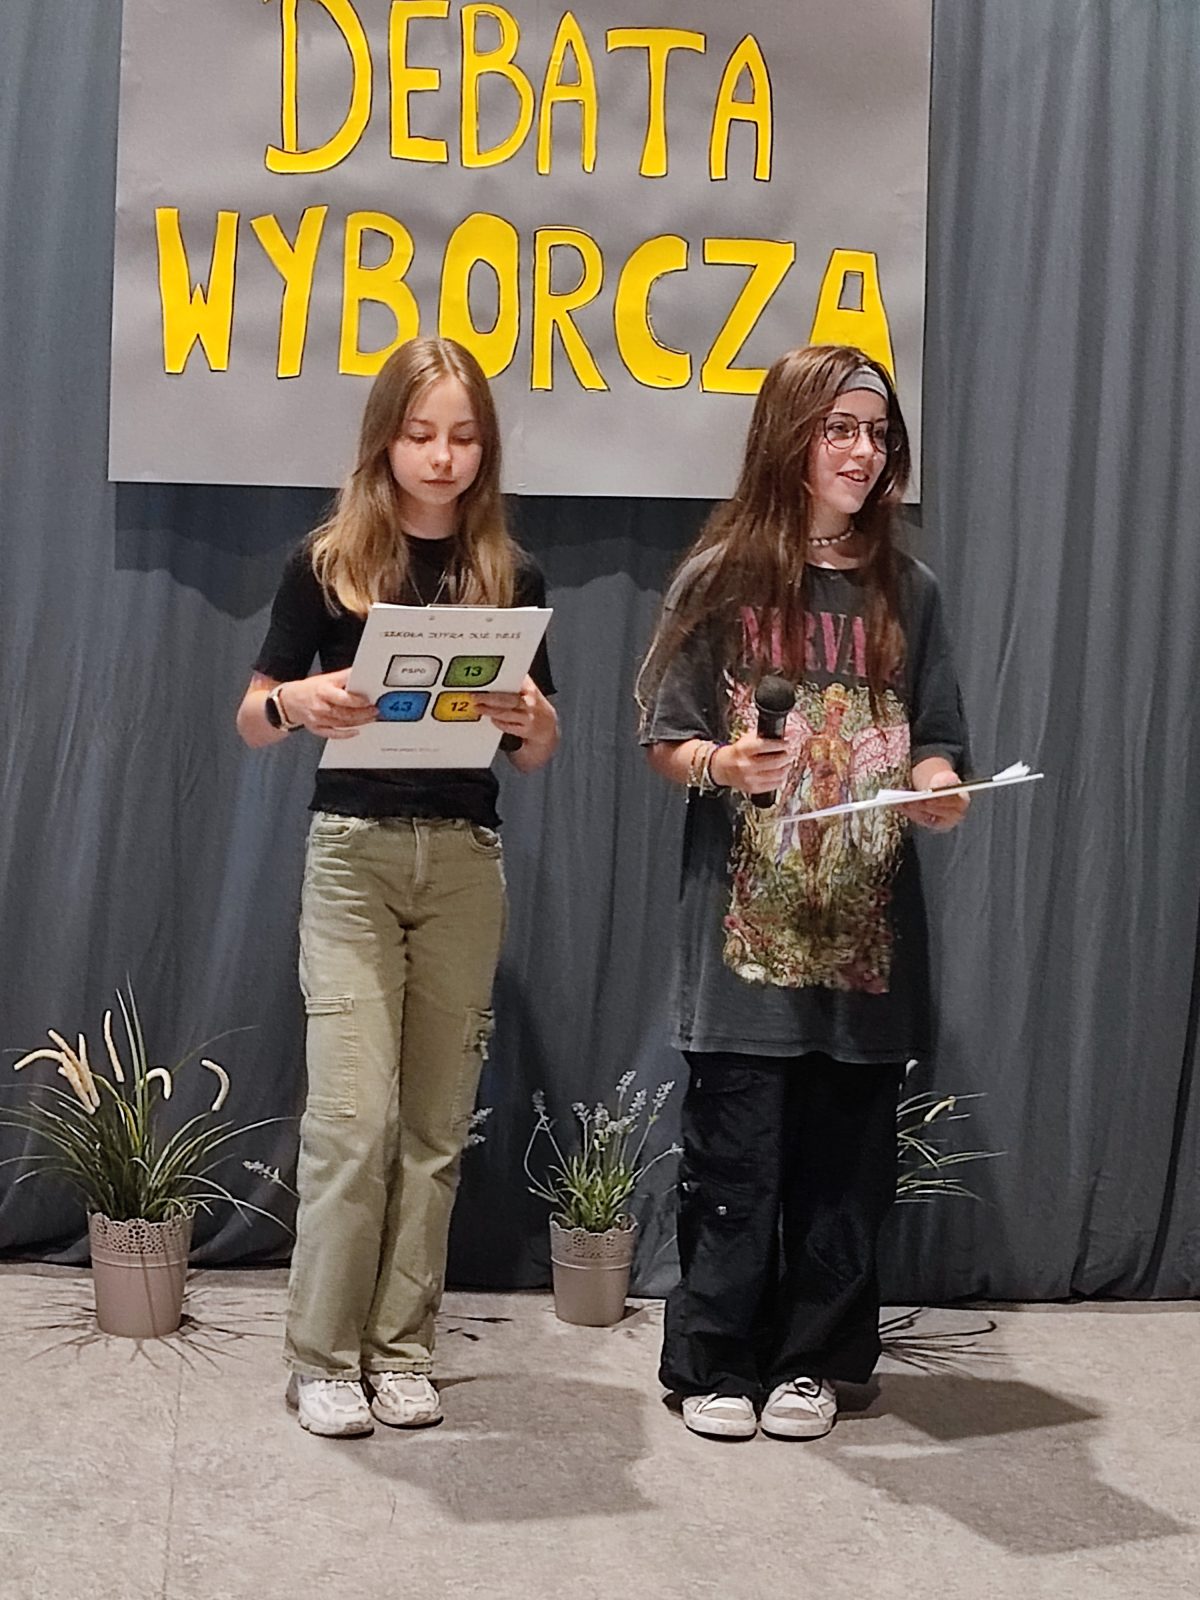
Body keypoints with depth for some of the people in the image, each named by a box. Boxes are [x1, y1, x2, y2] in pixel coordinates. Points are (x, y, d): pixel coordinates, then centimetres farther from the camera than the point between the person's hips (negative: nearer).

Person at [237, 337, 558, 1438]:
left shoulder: (513, 579, 7)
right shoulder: (328, 566, 1)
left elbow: (536, 756, 11)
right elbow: (253, 721, 4)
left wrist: (532, 719, -12)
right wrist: (294, 702, -18)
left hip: (466, 862, 3)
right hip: (353, 852, -2)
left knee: (436, 1120, 6)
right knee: (353, 1113, -8)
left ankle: (401, 1346, 16)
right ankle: (323, 1354, 5)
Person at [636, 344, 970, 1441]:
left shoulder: (906, 593, 11)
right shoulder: (724, 578, 2)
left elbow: (936, 745, 15)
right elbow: (663, 738, 3)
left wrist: (938, 787, -7)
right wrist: (719, 763, -17)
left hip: (866, 916, 3)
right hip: (747, 914, -2)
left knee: (843, 1153, 4)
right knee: (735, 1147, -2)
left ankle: (810, 1360, 19)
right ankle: (716, 1362, 13)